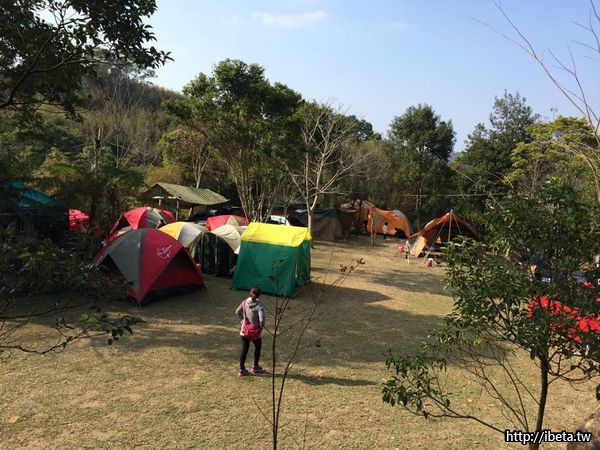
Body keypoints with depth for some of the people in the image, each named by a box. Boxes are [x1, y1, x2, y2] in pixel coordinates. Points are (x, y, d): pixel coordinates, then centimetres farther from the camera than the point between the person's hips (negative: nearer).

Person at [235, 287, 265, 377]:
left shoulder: (245, 302, -7)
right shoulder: (259, 305, -22)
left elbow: (237, 312, 2)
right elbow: (262, 319, -29)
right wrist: (261, 326, -8)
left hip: (244, 331, 3)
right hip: (255, 332, -3)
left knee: (244, 350, 12)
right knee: (257, 348, 22)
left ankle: (242, 370, 18)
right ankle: (255, 367, 33)